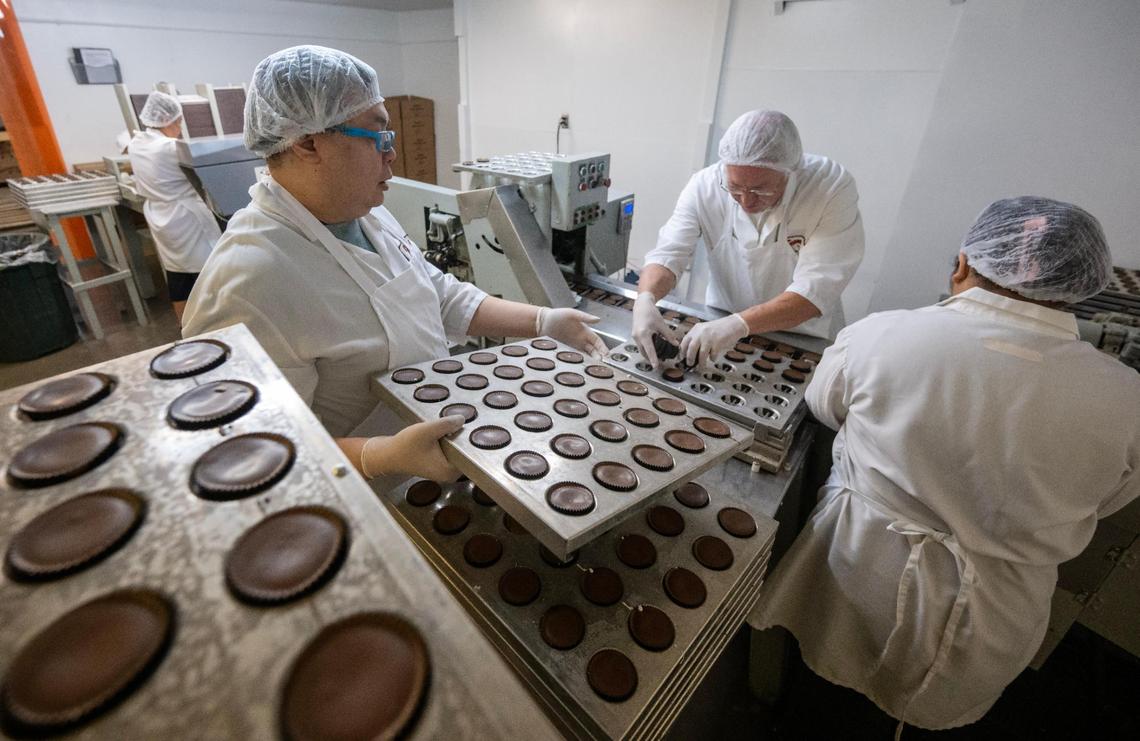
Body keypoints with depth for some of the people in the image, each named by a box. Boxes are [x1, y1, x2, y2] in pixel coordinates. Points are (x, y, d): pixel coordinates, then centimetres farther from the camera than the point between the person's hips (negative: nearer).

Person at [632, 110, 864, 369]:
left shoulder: (834, 188, -19)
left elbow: (816, 291, -25)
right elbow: (668, 253, -13)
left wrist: (737, 324, -39)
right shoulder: (705, 186, -12)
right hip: (719, 327, 1)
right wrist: (645, 299, -34)